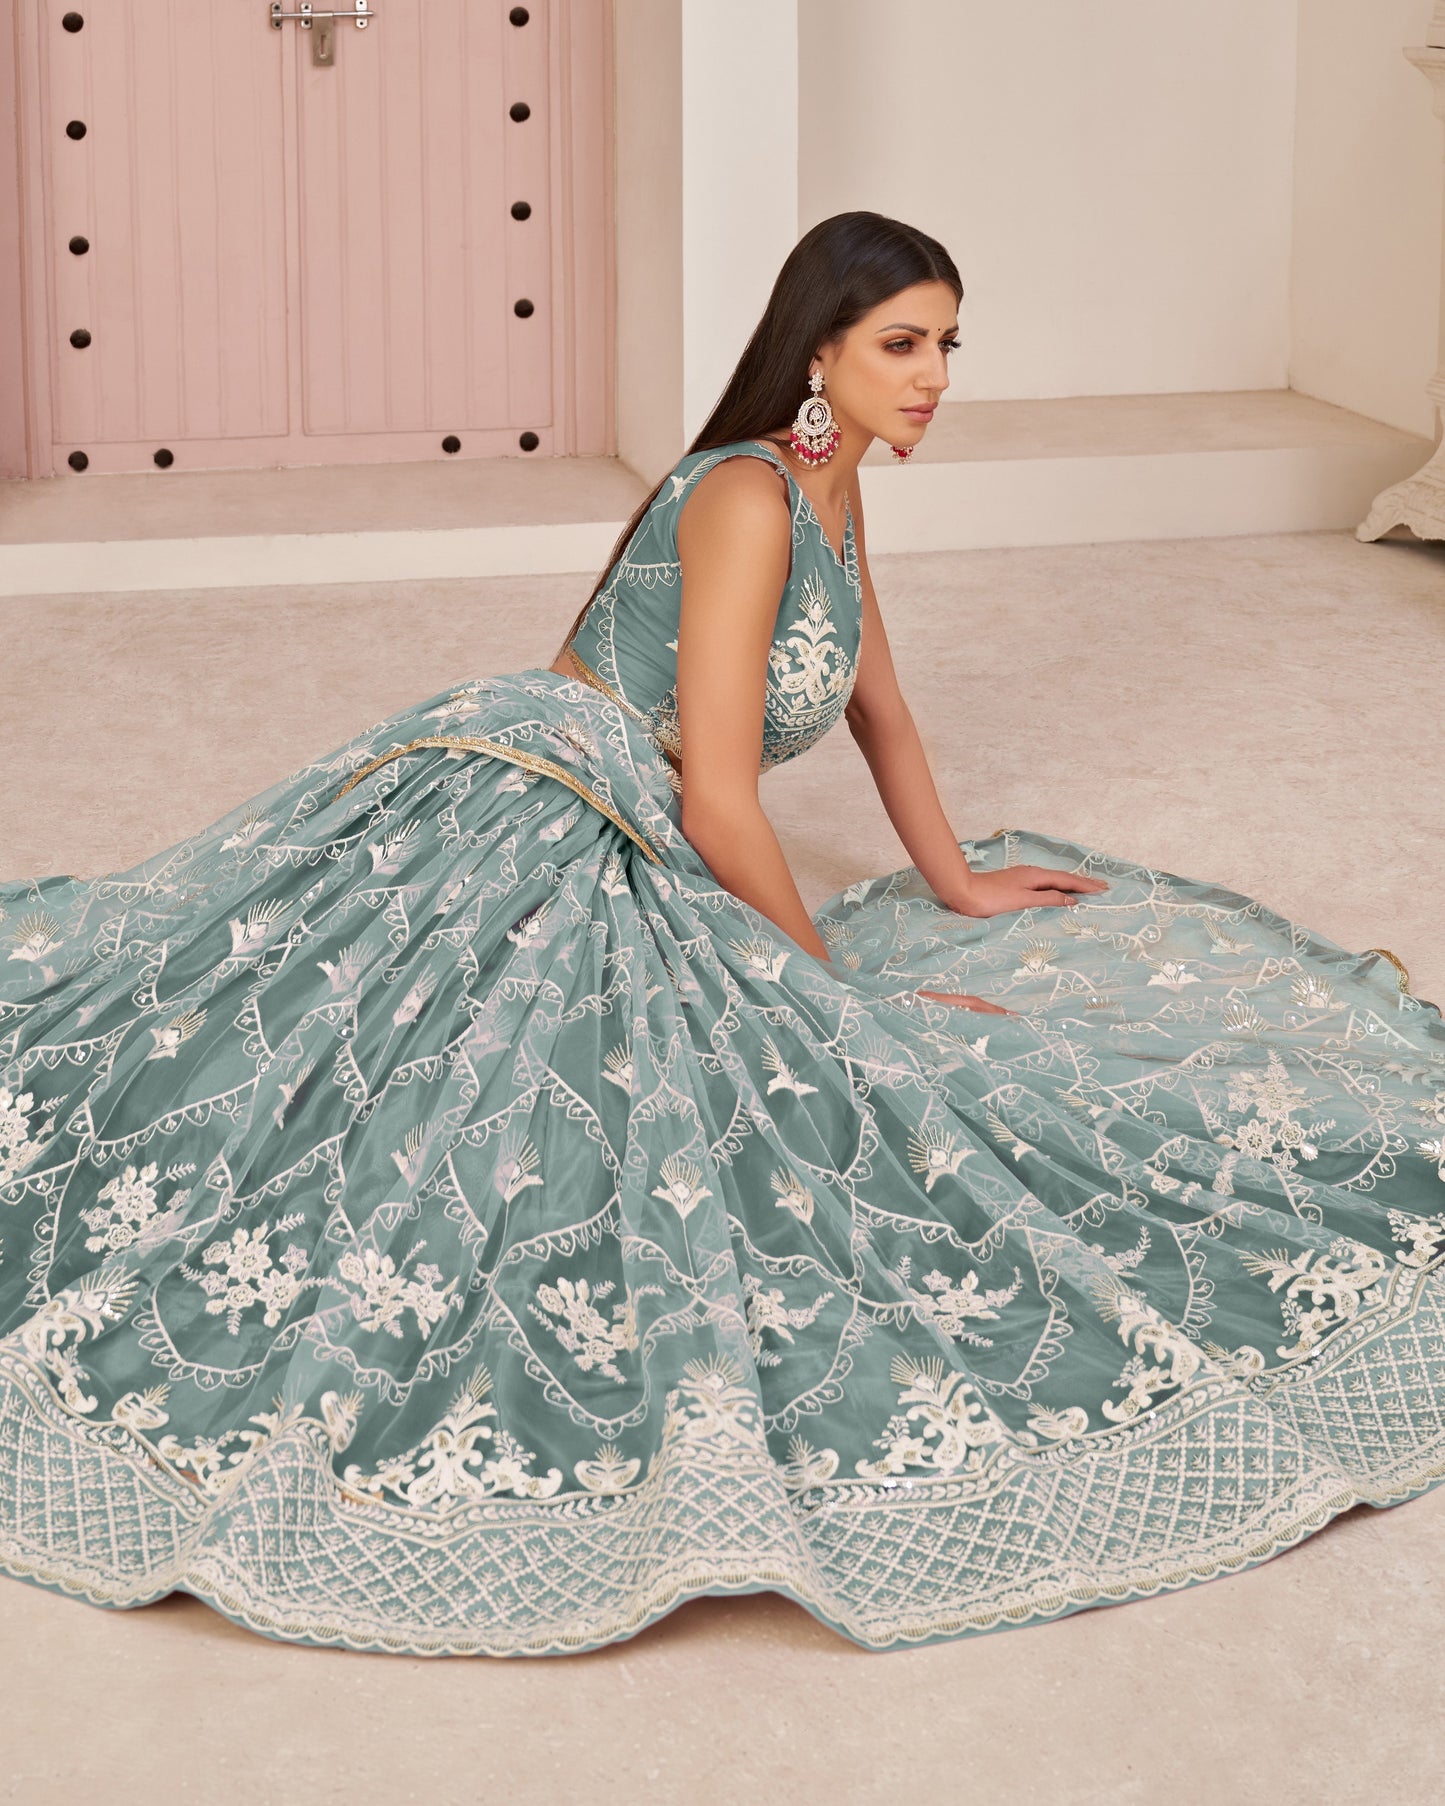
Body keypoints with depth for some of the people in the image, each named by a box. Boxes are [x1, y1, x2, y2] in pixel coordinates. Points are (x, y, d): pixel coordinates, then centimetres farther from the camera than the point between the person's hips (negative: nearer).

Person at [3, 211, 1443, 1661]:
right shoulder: (748, 497, -14)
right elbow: (719, 802, -17)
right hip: (517, 826, -9)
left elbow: (878, 704, 30)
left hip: (621, 876, 9)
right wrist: (832, 985, -7)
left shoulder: (829, 484, 15)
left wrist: (959, 885, 32)